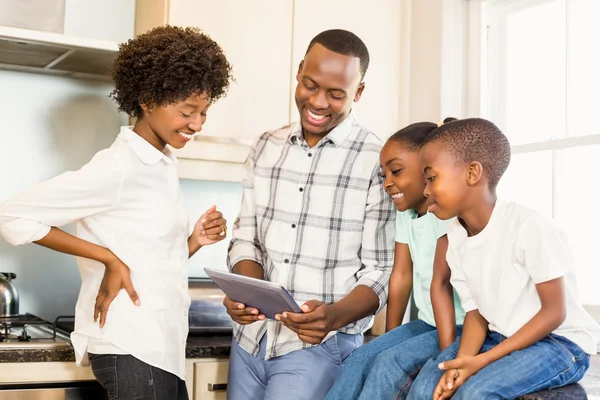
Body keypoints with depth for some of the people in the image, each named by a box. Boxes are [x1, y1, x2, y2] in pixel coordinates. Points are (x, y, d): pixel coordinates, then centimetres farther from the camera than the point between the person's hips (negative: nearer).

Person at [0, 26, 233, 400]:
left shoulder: (166, 164, 9)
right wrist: (108, 258, -16)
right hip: (131, 346, -8)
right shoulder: (119, 167, -15)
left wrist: (195, 241, -4)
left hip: (162, 344, 8)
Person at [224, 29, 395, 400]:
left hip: (321, 346, -5)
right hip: (250, 339, 5)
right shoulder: (266, 148, 6)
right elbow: (246, 238, 8)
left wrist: (335, 317, -26)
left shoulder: (379, 162, -10)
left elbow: (382, 272, -9)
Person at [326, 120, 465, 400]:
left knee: (393, 363, -23)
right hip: (429, 323, 8)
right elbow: (401, 277, 6)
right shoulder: (406, 212, 9)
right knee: (361, 359, -9)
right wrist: (388, 340, 4)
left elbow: (441, 283, -26)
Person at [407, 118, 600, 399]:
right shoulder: (456, 237, -1)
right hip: (499, 337, 7)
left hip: (559, 342, -6)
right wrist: (461, 361, -19)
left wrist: (482, 361, -24)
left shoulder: (531, 228, -24)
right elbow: (476, 310, 2)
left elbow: (553, 313, -19)